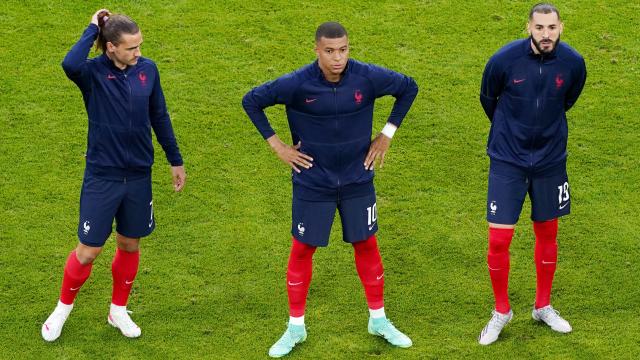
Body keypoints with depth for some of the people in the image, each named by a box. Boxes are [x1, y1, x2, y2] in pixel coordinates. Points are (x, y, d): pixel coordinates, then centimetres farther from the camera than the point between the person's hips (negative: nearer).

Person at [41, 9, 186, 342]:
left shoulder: (148, 69, -4)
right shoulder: (93, 72, -15)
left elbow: (159, 117, 8)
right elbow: (70, 64, -41)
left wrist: (175, 161, 13)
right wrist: (92, 29, -27)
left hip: (138, 177, 4)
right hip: (102, 177, -4)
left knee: (129, 245, 16)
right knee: (89, 249, 3)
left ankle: (118, 311, 36)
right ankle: (63, 308, 28)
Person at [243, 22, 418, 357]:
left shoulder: (368, 77, -15)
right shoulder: (297, 84, -20)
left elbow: (408, 87, 3)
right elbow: (252, 100, -6)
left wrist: (387, 134, 0)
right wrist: (276, 145, -8)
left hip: (357, 181, 2)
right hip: (312, 184, -1)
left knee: (366, 246, 11)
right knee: (302, 250, 6)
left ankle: (378, 320, 29)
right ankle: (295, 327, 22)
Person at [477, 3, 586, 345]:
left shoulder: (573, 63, -12)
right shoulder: (504, 59, -18)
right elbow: (488, 99, 3)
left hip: (550, 159, 2)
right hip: (508, 159, -2)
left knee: (547, 234, 14)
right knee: (499, 239, -5)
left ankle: (543, 306, 33)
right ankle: (501, 310, 17)